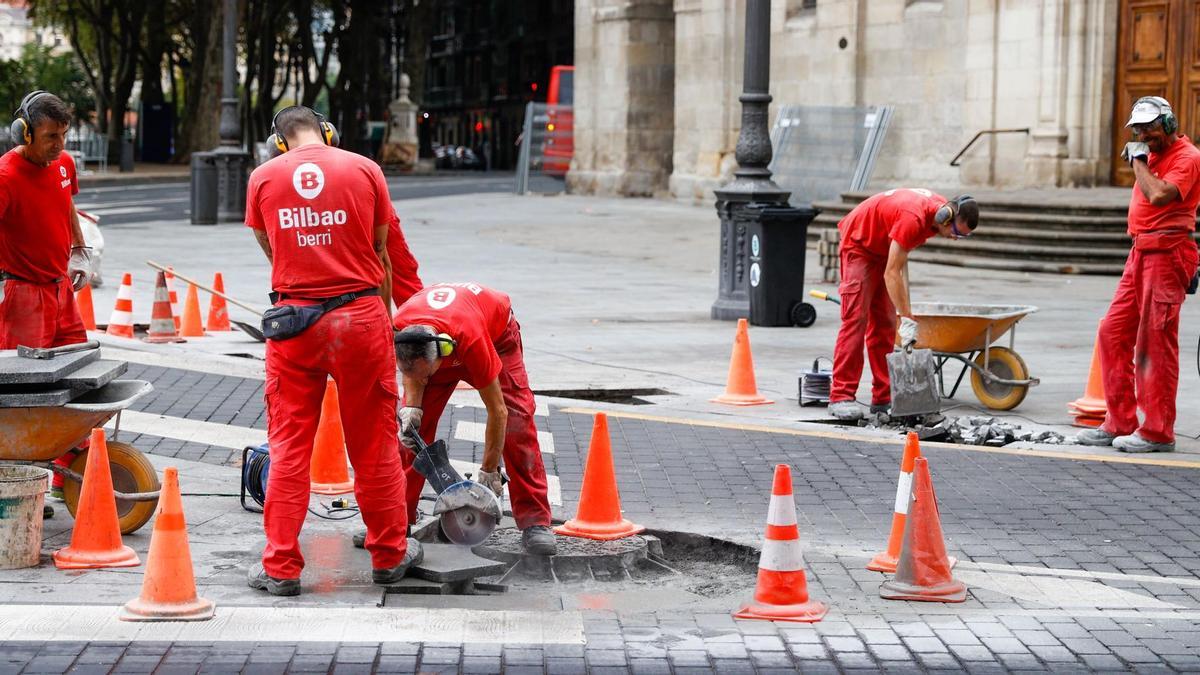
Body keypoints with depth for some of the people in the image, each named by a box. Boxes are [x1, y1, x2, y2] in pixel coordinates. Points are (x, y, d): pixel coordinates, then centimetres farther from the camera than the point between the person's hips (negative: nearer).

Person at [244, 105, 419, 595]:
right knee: (374, 444, 10)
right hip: (360, 315, 0)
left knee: (288, 447, 6)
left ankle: (280, 567, 7)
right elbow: (379, 251, 7)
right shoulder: (364, 170, 2)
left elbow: (271, 249, 12)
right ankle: (389, 555, 21)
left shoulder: (263, 178, 4)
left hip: (293, 320, 0)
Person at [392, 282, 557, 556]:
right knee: (411, 428, -8)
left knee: (517, 426, -18)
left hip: (497, 335, -4)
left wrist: (489, 471, -27)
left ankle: (534, 521, -14)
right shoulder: (398, 329, -35)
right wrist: (412, 407, -26)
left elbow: (497, 412, -35)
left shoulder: (471, 339, -47)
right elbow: (411, 373, -7)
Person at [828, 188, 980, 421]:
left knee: (885, 322, 3)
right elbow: (891, 273, -34)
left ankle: (883, 398, 3)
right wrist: (907, 319, -33)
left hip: (883, 248, 9)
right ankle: (841, 397, -18)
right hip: (859, 243, -9)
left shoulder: (942, 209, -10)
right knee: (855, 318, -16)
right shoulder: (913, 218, -36)